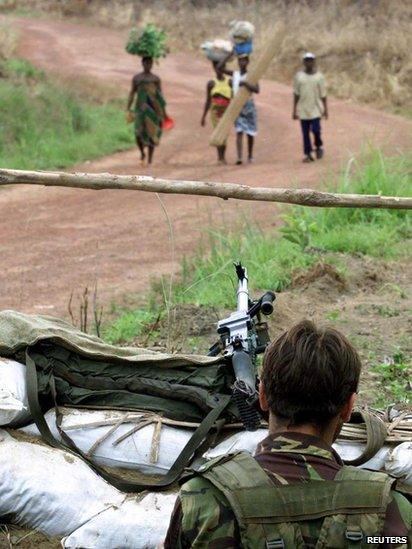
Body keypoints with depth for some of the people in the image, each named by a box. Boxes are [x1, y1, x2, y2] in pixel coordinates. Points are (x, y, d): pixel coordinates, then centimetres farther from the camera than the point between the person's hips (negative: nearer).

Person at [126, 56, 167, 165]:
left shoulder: (156, 79, 7)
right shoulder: (136, 78, 9)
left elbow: (160, 96, 7)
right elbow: (132, 93, 8)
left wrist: (163, 111, 2)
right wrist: (128, 108, -1)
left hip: (153, 109, 0)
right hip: (141, 107, 0)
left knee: (152, 133, -1)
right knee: (139, 133, -12)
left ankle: (150, 158, 8)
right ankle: (142, 152, 14)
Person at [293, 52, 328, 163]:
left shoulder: (319, 76, 2)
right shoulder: (299, 76, 4)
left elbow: (323, 95, 5)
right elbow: (296, 94, 7)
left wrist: (325, 109, 1)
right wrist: (294, 110, 4)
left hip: (316, 109, -1)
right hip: (303, 109, 1)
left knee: (315, 130, -11)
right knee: (305, 133, 2)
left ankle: (319, 146, 17)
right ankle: (308, 154, 11)